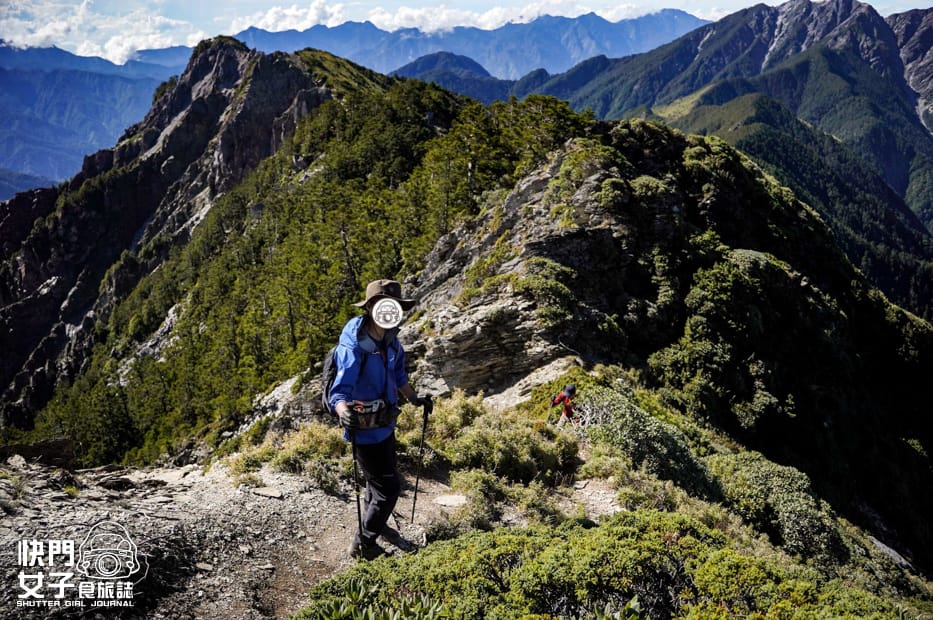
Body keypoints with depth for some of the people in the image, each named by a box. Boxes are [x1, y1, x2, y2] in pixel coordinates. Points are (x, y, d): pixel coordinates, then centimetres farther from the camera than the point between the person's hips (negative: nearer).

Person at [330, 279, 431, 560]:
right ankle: (362, 545, 19)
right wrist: (344, 412, -55)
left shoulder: (391, 341, -4)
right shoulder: (353, 348, -29)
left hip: (385, 425, 9)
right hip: (365, 430, -8)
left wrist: (415, 399, 10)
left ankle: (376, 524, 54)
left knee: (383, 479, 28)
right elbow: (340, 391, -36)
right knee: (388, 487, -1)